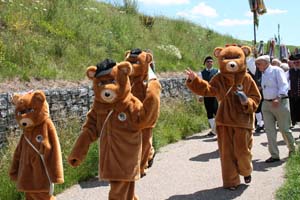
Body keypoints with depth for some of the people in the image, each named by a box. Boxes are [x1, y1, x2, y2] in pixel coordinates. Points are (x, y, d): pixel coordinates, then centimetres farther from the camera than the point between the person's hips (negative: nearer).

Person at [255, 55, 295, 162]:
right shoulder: (263, 74, 14)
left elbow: (284, 86, -17)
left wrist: (278, 98, -29)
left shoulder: (276, 70, -8)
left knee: (284, 129, 3)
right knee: (269, 130, 1)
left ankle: (293, 150, 27)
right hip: (266, 103, 7)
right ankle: (274, 155, 7)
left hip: (280, 102, -7)